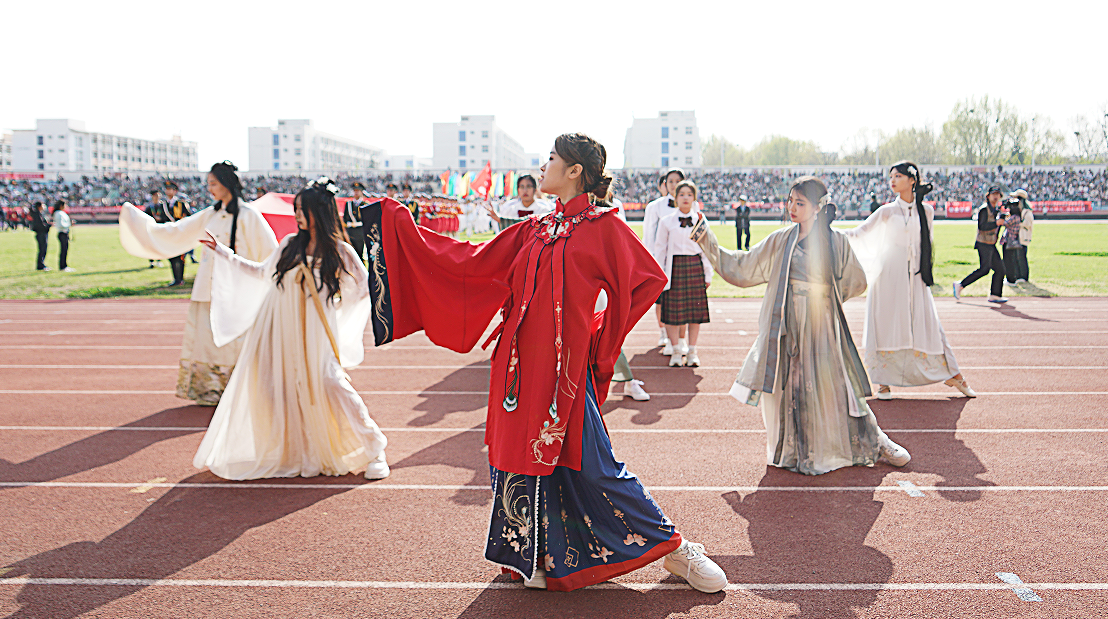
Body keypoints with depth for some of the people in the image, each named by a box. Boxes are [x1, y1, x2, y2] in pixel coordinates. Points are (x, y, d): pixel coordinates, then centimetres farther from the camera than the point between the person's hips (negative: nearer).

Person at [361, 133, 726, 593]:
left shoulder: (602, 227, -4)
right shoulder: (535, 231, 13)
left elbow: (647, 280, -2)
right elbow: (472, 261, 16)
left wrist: (602, 336, 0)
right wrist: (401, 225, 17)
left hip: (564, 364, -6)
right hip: (523, 362, 6)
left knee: (591, 467, -5)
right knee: (528, 455, 9)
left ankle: (674, 546, 11)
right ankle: (538, 560, 26)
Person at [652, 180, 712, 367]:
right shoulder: (666, 221, 4)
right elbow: (659, 248, 6)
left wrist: (708, 275, 9)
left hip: (695, 266, 2)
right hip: (674, 266, -2)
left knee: (695, 309, 3)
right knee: (673, 310, -3)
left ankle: (691, 352, 13)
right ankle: (677, 351, 10)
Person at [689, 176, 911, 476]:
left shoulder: (836, 242, 0)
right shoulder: (779, 241, 5)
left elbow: (857, 282, 11)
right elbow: (742, 268, 8)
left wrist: (825, 293, 0)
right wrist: (708, 243, 3)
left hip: (822, 327, -2)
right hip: (787, 327, 2)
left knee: (833, 387, 1)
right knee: (789, 389, 3)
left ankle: (874, 442, 19)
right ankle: (795, 451, 19)